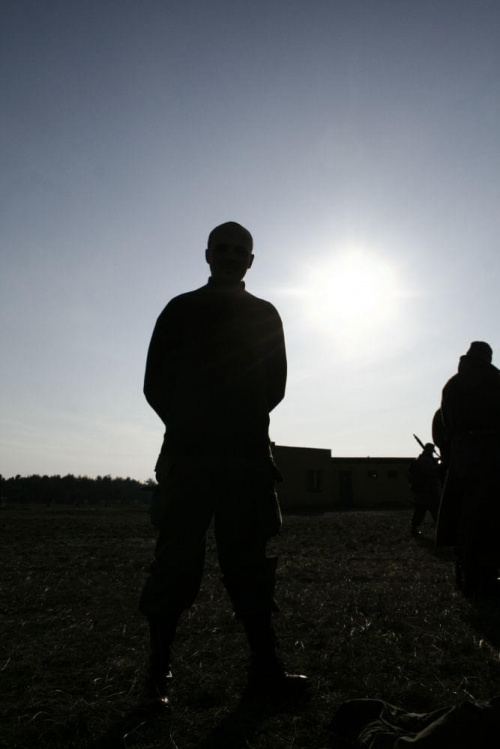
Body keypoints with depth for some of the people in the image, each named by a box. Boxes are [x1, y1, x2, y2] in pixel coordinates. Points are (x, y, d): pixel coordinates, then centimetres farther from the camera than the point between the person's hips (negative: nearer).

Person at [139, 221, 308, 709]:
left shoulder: (264, 315, 14)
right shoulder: (181, 310, 8)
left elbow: (274, 386, 13)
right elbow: (156, 383, 6)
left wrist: (242, 427, 8)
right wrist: (189, 428, 5)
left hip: (247, 455, 2)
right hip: (187, 454, -2)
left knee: (248, 560, 6)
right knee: (176, 560, 0)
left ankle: (264, 666, 14)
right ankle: (158, 671, 12)